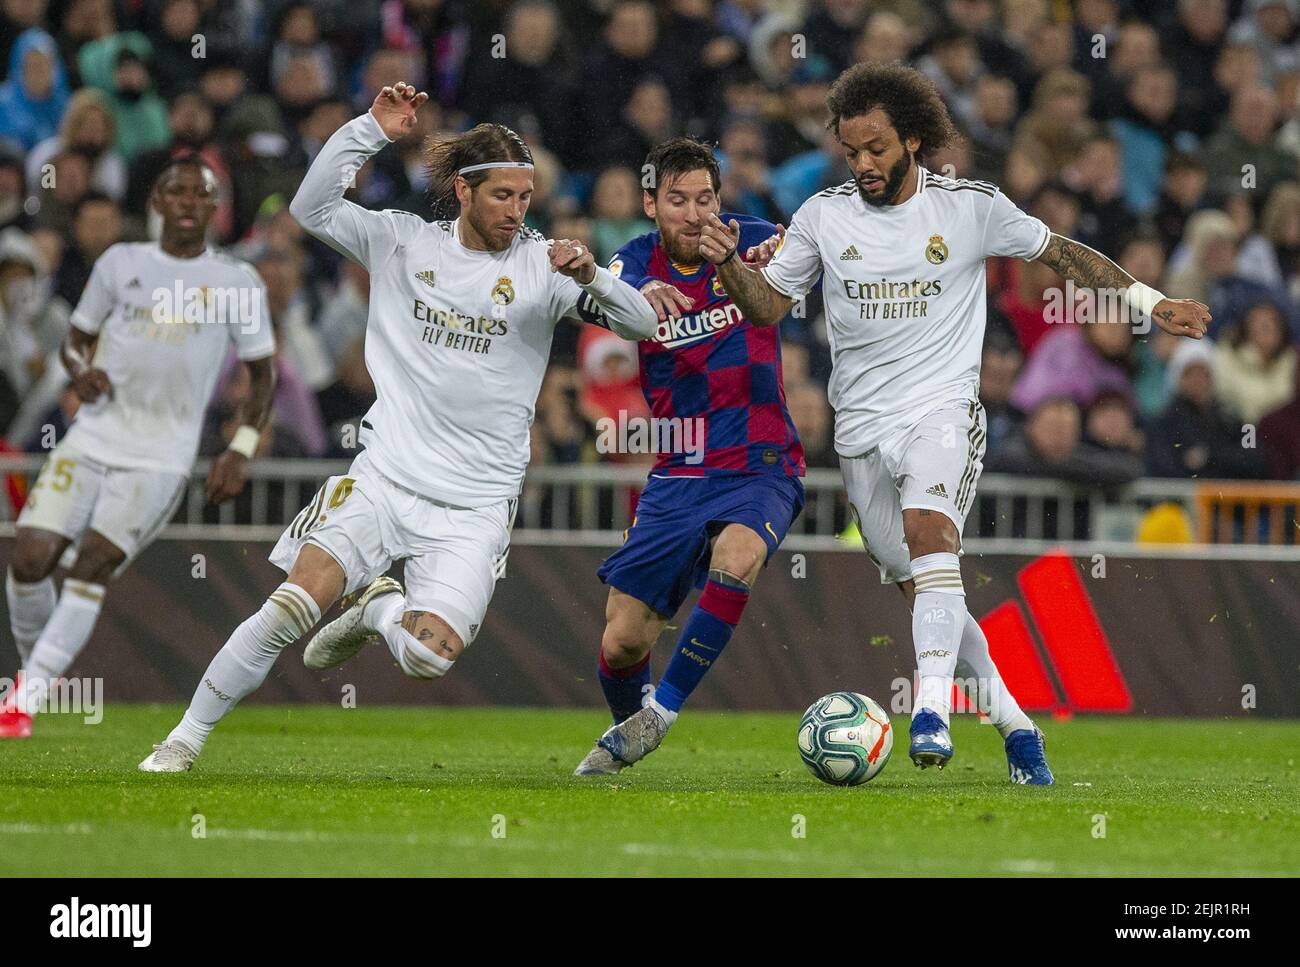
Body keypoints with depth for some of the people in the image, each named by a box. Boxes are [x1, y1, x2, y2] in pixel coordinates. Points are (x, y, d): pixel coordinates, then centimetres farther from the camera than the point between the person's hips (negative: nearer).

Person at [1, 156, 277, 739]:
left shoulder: (236, 282, 3)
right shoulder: (120, 263, 8)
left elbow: (262, 375, 10)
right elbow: (76, 338, 17)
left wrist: (240, 452, -2)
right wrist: (80, 370, -7)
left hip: (160, 459, -2)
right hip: (92, 438, 2)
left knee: (95, 561, -18)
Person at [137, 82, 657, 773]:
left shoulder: (540, 265, 0)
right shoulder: (403, 241, 5)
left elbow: (643, 324, -5)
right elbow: (312, 208, -4)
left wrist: (590, 279, -24)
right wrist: (372, 130, -12)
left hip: (474, 507, 0)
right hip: (384, 477, 0)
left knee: (429, 655, -16)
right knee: (291, 607, -15)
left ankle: (378, 608, 20)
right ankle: (186, 739, 2)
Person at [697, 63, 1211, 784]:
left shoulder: (971, 206, -2)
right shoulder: (823, 216, 4)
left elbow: (1060, 253, 11)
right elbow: (769, 305, 8)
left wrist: (1151, 301, 9)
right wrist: (729, 264, -13)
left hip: (943, 408, -4)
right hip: (862, 427, 4)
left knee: (928, 527, -31)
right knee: (916, 587, 6)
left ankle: (932, 711, -41)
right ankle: (1012, 720, 22)